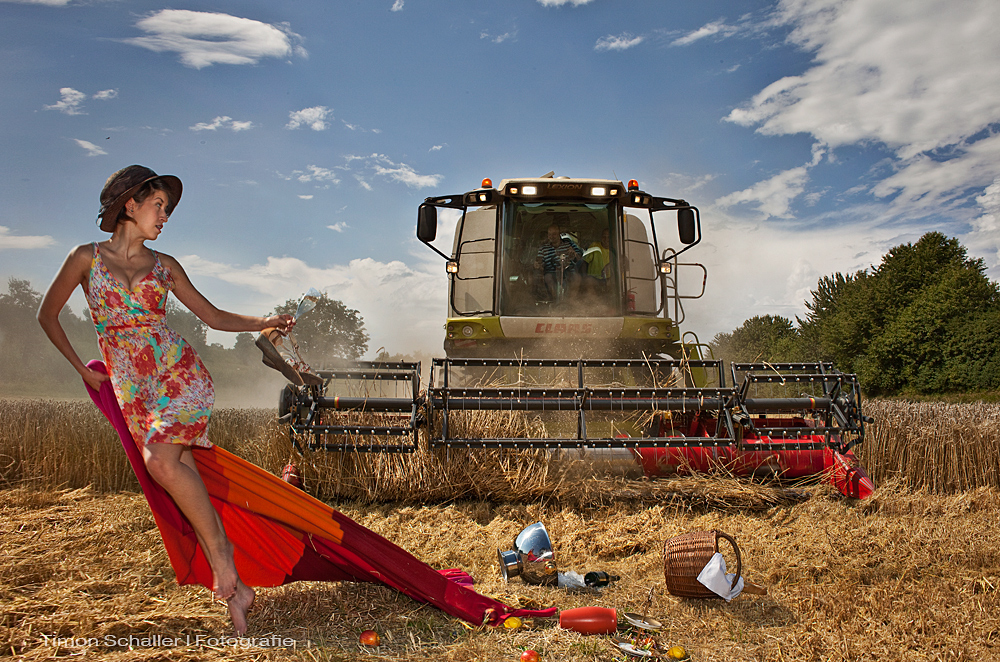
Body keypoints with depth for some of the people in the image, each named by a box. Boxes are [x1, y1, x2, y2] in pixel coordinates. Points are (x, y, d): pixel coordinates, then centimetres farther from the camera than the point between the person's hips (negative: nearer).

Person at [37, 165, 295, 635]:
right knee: (185, 478, -5)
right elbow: (47, 315, 15)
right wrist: (81, 369, 12)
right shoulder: (87, 258, 6)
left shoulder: (164, 266, 9)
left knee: (161, 461, -25)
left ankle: (221, 559, -10)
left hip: (179, 373, -1)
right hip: (133, 389, 1)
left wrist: (265, 323, -3)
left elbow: (214, 317, 12)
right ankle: (235, 589, 0)